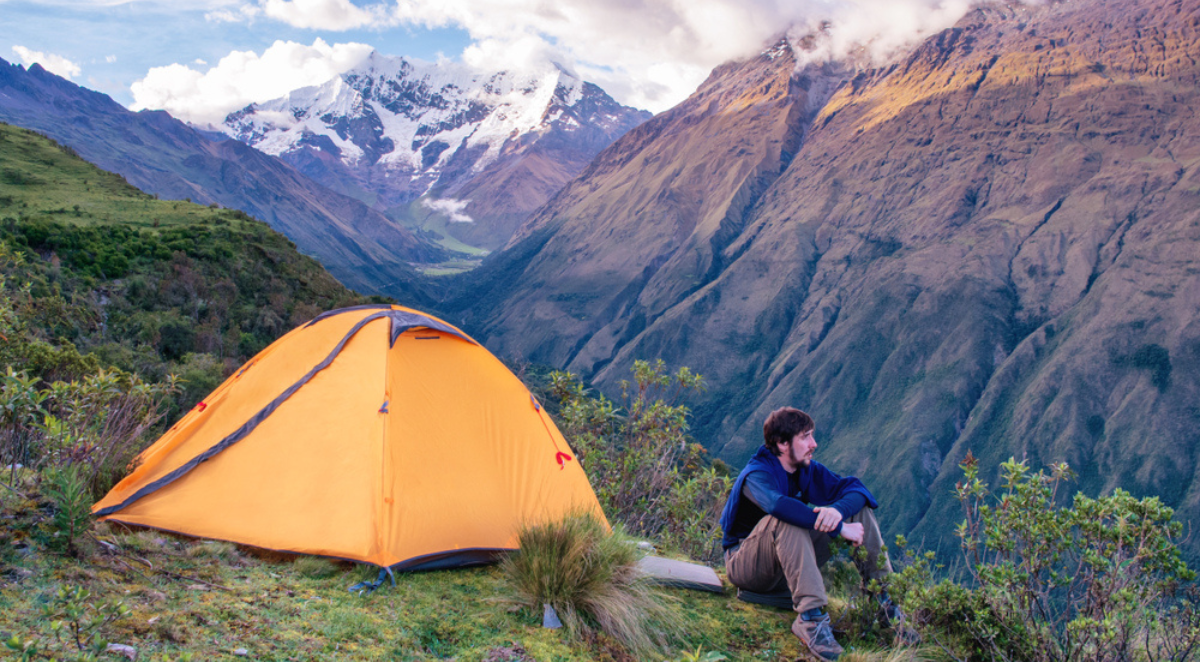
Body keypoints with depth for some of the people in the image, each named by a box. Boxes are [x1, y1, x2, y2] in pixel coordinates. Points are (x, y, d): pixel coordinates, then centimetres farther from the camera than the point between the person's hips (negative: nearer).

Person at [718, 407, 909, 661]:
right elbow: (779, 505, -43)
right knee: (787, 521, -38)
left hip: (791, 563, 7)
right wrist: (839, 527, -41)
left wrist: (839, 510, -32)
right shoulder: (756, 475, -22)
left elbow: (855, 487, -9)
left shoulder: (808, 470, 0)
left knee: (860, 510, -5)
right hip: (746, 565, -7)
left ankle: (886, 600, -7)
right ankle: (810, 616, -45)